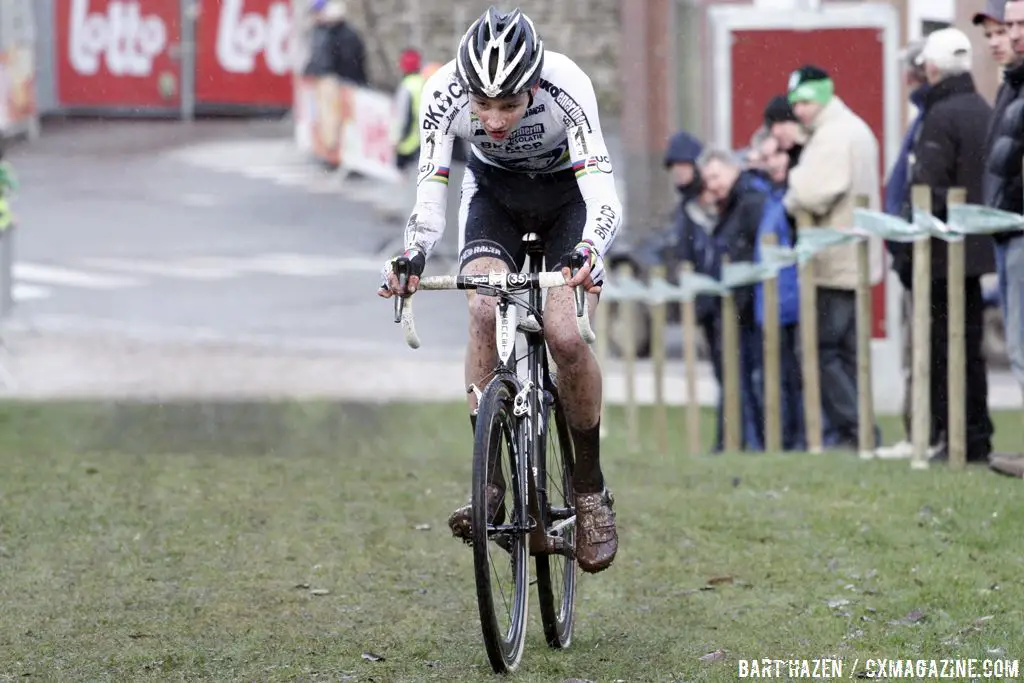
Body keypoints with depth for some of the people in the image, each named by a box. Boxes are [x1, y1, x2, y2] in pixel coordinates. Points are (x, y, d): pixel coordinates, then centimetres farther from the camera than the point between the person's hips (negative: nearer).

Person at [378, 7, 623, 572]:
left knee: (565, 337, -20)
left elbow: (603, 194, -40)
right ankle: (487, 479, -19)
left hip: (567, 194, -2)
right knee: (484, 310, -26)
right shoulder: (445, 92, -30)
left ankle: (590, 489, 0)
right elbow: (429, 196, -28)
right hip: (494, 192, 2)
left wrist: (587, 252, -60)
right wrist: (412, 258, -48)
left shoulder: (566, 87, -35)